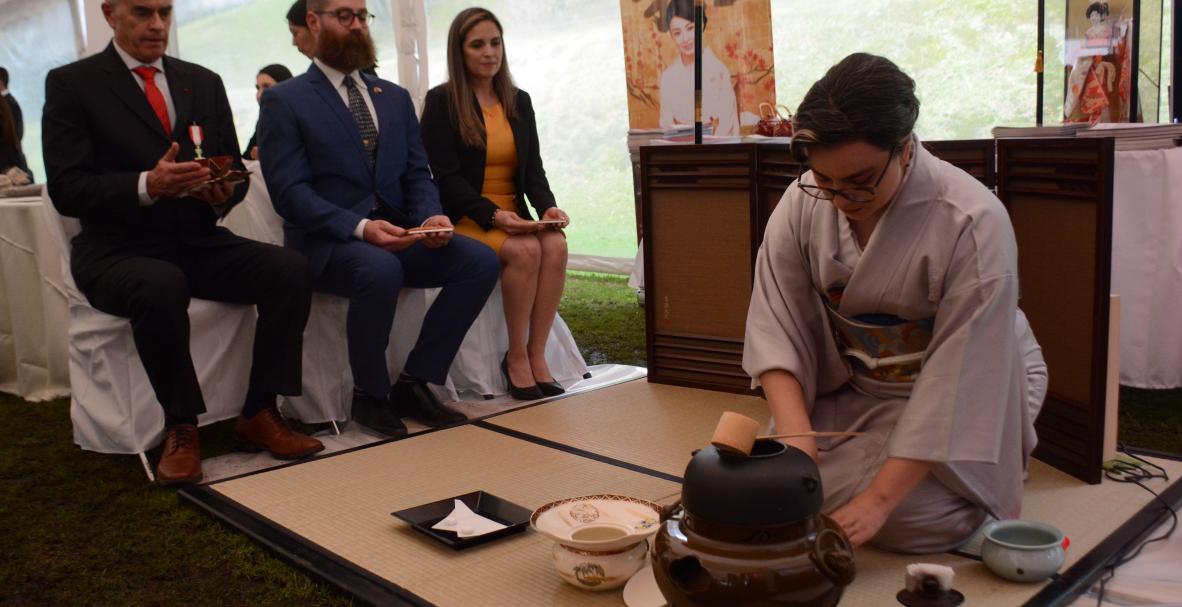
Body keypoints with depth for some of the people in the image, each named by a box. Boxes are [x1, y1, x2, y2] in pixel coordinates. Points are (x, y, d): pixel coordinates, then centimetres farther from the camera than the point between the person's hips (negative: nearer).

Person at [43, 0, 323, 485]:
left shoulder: (204, 82, 13)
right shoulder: (71, 83, 0)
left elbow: (235, 170, 14)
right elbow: (66, 190, -8)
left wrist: (224, 191, -10)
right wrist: (147, 185, -25)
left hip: (200, 243, 4)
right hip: (120, 251, -4)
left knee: (289, 269, -22)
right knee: (162, 288, -38)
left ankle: (259, 415, -12)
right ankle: (180, 427, -17)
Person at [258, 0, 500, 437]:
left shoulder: (395, 97, 18)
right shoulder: (284, 101, 1)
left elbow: (416, 174, 14)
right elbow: (289, 191, -9)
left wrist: (430, 217, -10)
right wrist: (360, 227, -25)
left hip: (398, 235, 6)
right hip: (327, 242, -5)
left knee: (481, 261, -18)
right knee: (380, 270, -37)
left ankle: (414, 382, -7)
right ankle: (369, 395, -12)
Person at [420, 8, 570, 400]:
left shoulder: (519, 101, 14)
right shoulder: (441, 102, -1)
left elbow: (533, 169, 11)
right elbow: (446, 176, -8)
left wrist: (548, 207, -10)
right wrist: (493, 214, -22)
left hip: (513, 215, 5)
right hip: (465, 217, -4)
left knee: (556, 245, -27)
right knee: (525, 250, -32)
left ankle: (536, 354, -20)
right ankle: (516, 357, -17)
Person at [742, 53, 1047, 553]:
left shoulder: (973, 224, -28)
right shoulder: (802, 203, -14)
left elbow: (958, 379, -29)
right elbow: (775, 326, -16)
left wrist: (879, 498, -32)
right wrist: (795, 434, -32)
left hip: (970, 397, -4)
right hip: (851, 389, 4)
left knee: (914, 515, -23)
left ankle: (993, 480, 11)